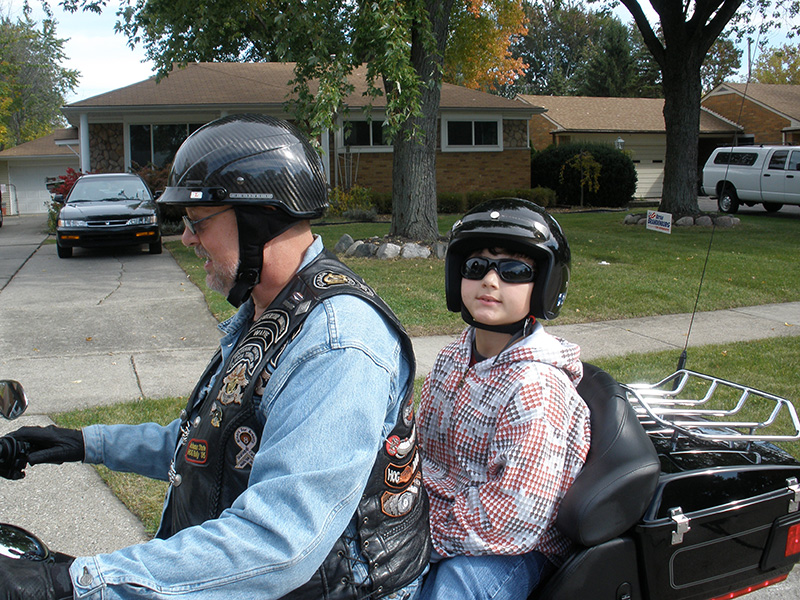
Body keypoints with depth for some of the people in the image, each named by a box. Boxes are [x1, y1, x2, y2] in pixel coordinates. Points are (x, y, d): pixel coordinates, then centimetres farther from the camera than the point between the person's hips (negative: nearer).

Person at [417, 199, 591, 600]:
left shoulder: (536, 387, -23)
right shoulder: (454, 358, 3)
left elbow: (513, 516, -25)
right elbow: (423, 444, 12)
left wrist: (429, 533, -20)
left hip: (512, 551, -7)